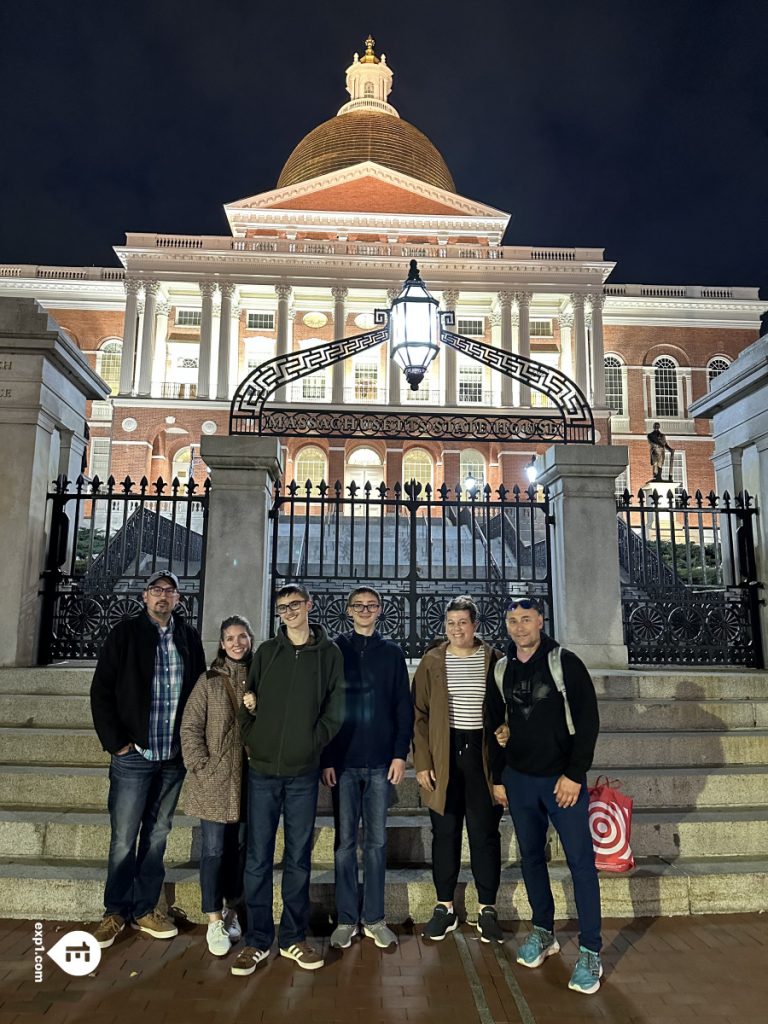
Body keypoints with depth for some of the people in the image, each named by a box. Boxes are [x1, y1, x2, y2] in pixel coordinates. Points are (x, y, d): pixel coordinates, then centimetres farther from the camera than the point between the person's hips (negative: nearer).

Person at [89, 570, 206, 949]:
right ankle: (115, 912, 25)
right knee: (123, 839, 6)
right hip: (133, 756, -2)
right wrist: (115, 742, -7)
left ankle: (145, 909, 28)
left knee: (157, 836, 13)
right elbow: (101, 691, -4)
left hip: (173, 758, 3)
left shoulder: (189, 637, 4)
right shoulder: (125, 634, -3)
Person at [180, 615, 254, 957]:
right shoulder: (209, 680, -1)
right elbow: (190, 728, -3)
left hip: (250, 779, 2)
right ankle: (215, 922, 15)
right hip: (214, 781, -2)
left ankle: (232, 912, 28)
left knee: (241, 848, 12)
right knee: (214, 849, 3)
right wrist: (201, 768, -9)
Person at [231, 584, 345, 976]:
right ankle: (257, 941, 21)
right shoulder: (266, 651, 5)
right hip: (263, 770, 1)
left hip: (304, 772, -1)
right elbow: (248, 701, 8)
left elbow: (335, 709, 1)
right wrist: (251, 740, -2)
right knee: (258, 858, 7)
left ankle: (293, 938, 25)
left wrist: (315, 742, -7)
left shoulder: (329, 653, 1)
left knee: (299, 858, 10)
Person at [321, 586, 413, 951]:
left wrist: (400, 754, -3)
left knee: (376, 841, 7)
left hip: (381, 762, 1)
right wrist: (325, 759, -5)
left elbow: (403, 707, 5)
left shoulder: (392, 653, 6)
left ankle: (374, 918, 19)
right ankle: (347, 918, 17)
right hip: (344, 761, -1)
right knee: (345, 841, 6)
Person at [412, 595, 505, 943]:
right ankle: (445, 908, 24)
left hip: (483, 754, 0)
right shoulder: (432, 662, 3)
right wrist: (422, 762, -4)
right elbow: (420, 714, 2)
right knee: (444, 833, 9)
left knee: (485, 833, 7)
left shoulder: (493, 660, 2)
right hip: (444, 756, 1)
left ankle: (487, 909, 22)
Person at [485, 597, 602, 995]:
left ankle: (590, 952, 14)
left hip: (562, 779, -4)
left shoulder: (565, 662, -9)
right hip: (518, 779, 4)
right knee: (531, 858, 14)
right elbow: (494, 727, 11)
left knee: (580, 862, 0)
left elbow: (587, 719, -10)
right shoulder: (501, 671, 4)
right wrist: (498, 778, 10)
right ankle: (543, 932, 31)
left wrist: (574, 774, -14)